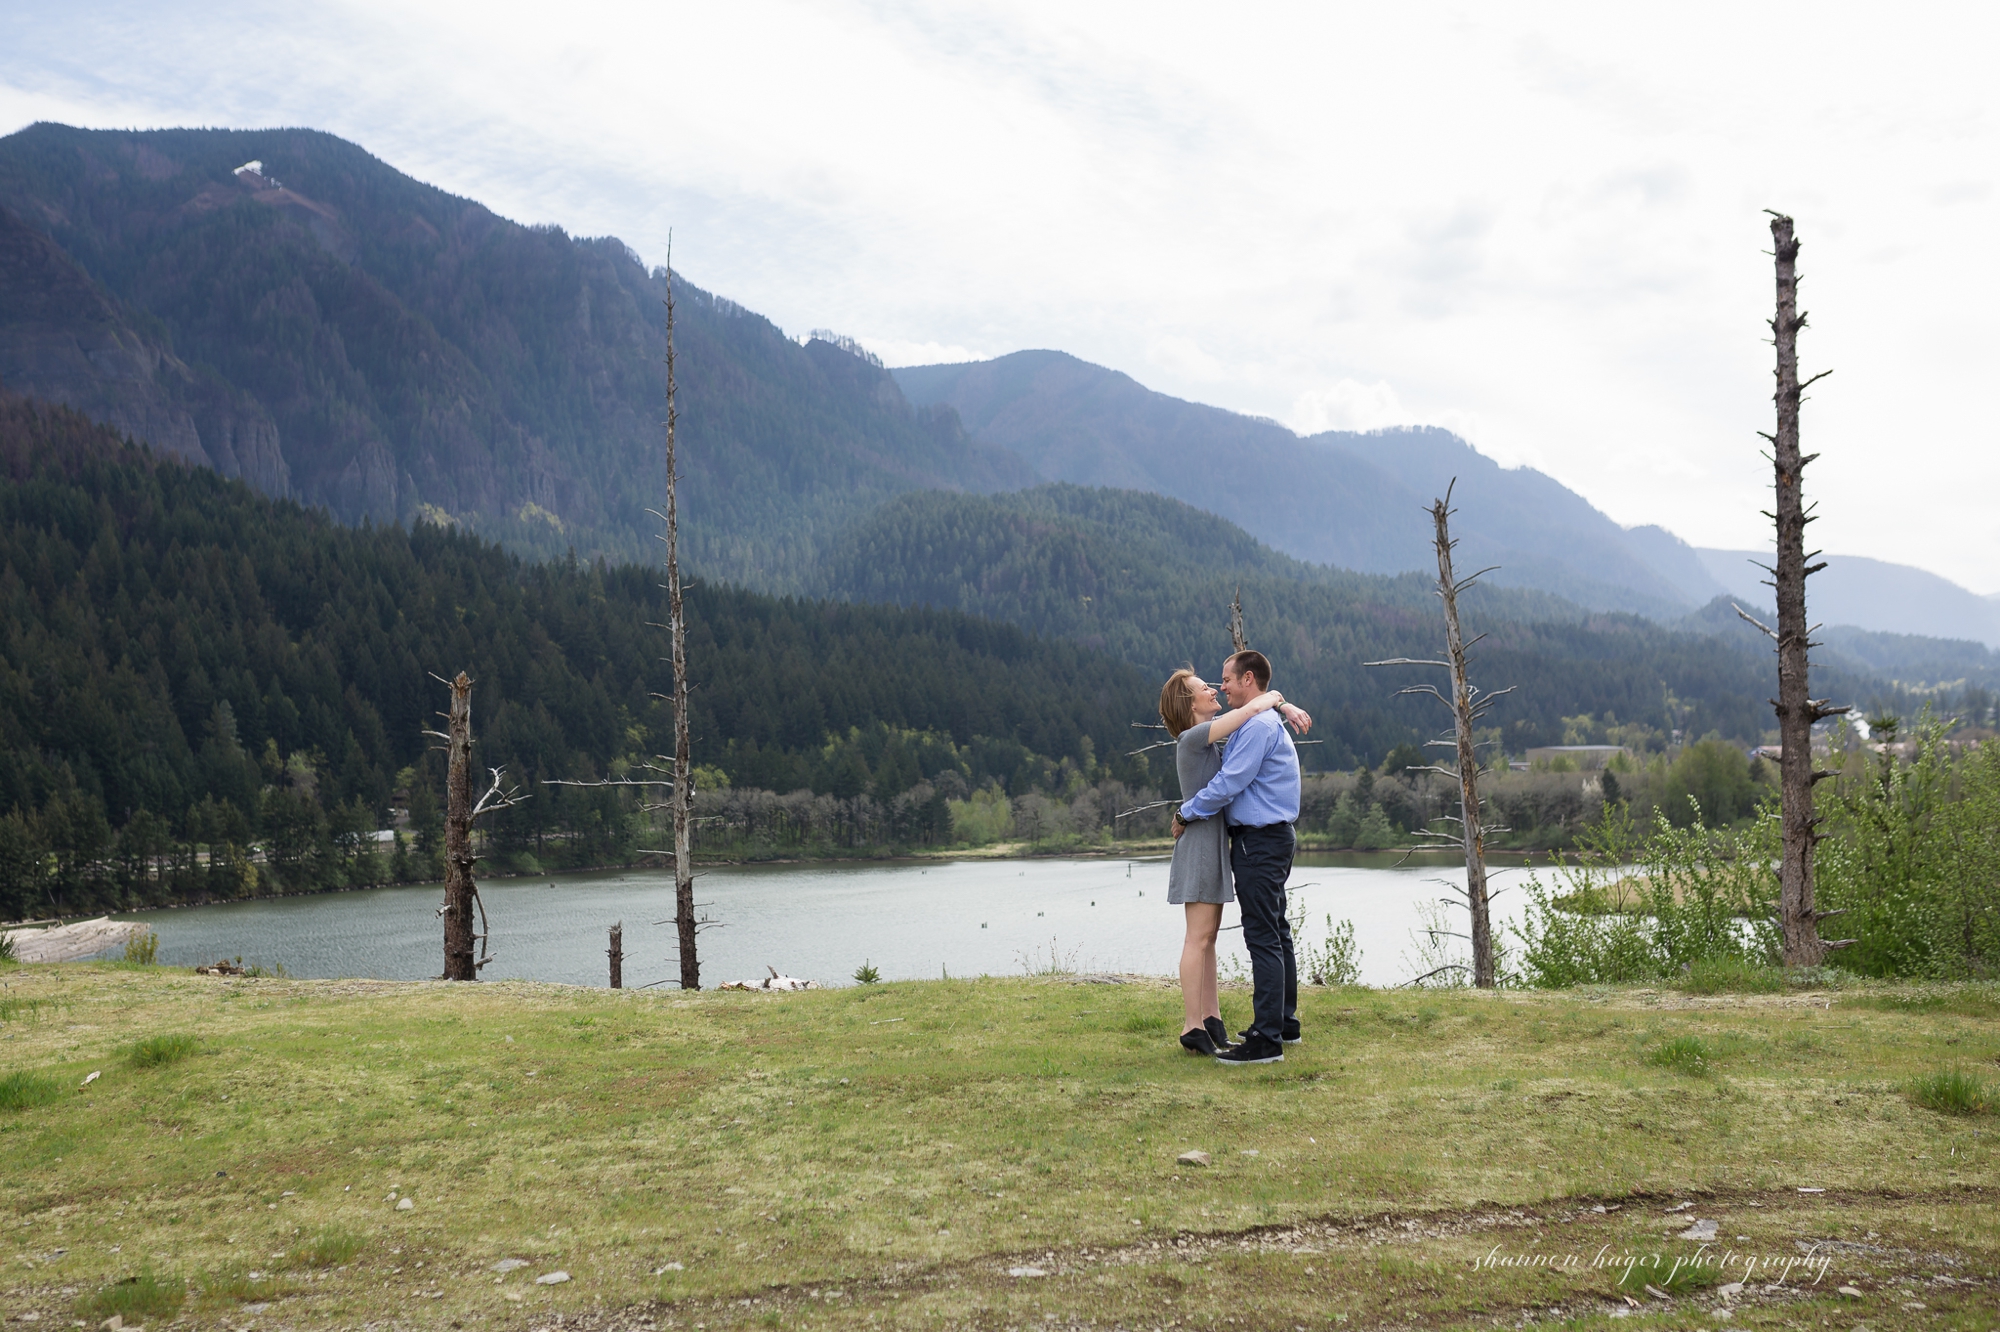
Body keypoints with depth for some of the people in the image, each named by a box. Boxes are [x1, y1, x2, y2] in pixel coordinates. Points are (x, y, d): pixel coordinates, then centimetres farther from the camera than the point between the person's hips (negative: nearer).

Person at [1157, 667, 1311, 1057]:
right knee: (1199, 937, -8)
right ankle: (1193, 1028, -6)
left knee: (1208, 935, 12)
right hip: (1200, 841, -9)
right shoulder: (1192, 738, -15)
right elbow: (1252, 707, -22)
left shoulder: (1209, 733, 13)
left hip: (1216, 841, 9)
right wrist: (1275, 696, -3)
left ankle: (1211, 1018, 17)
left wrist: (1287, 707, 2)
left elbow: (1254, 704, 20)